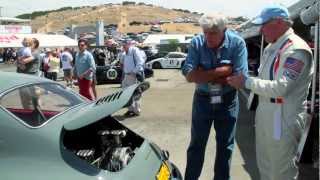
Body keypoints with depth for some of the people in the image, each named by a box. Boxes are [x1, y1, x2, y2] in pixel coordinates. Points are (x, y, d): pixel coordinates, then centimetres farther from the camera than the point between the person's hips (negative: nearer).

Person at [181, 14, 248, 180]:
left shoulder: (237, 43, -14)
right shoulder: (196, 43, -12)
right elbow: (189, 75, -22)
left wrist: (204, 75, -20)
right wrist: (222, 70, -26)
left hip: (228, 101, 0)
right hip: (202, 100, 0)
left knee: (225, 146, 14)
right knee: (196, 145, 12)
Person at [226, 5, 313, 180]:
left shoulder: (296, 49, -19)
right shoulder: (271, 47, 11)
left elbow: (280, 88, -26)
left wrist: (246, 82, -19)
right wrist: (243, 81, 3)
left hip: (283, 119, -9)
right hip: (265, 114, 9)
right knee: (264, 166, 23)